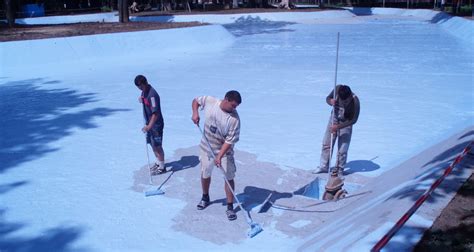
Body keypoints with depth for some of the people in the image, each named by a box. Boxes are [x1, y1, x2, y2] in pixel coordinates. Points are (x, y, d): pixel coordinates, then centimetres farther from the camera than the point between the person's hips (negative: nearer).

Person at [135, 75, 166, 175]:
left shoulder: (152, 94, -26)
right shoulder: (144, 91, 2)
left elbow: (156, 113, -30)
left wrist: (149, 126, -37)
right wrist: (141, 99, -1)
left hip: (156, 124, -9)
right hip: (149, 123, 9)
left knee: (157, 146, 1)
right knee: (152, 144, 19)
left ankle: (161, 167, 14)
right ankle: (158, 162, 36)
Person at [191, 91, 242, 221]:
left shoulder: (234, 119, -23)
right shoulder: (210, 101, -15)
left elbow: (230, 141, -22)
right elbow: (196, 100, 5)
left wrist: (219, 156, -30)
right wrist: (195, 112, -13)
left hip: (224, 151, -3)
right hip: (206, 147, 3)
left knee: (229, 178, -4)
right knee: (205, 174, 17)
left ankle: (230, 207, 11)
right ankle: (205, 198, 42)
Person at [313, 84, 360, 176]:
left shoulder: (355, 102, -30)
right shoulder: (337, 88, -21)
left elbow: (353, 120, -21)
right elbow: (328, 98, -3)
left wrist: (338, 126, -25)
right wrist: (331, 101, -27)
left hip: (345, 124, -4)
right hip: (334, 119, 4)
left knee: (342, 149, -3)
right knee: (326, 144, 8)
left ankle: (339, 169, 17)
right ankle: (323, 167, 22)